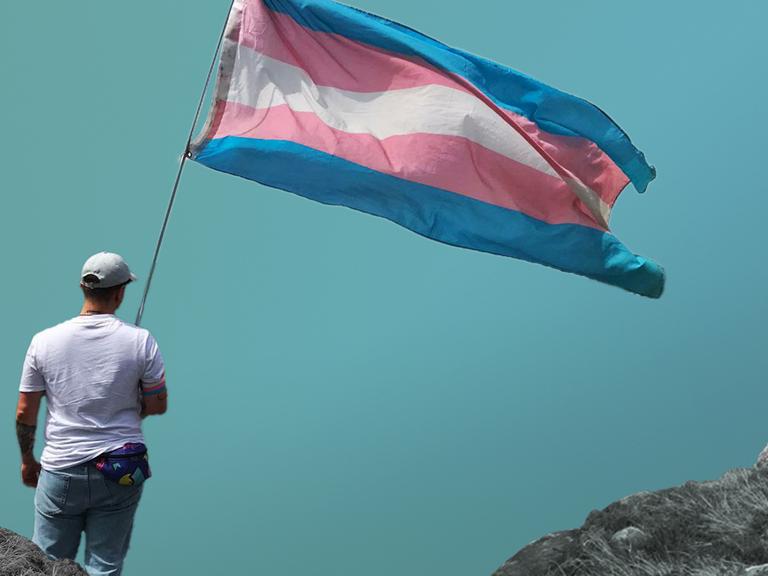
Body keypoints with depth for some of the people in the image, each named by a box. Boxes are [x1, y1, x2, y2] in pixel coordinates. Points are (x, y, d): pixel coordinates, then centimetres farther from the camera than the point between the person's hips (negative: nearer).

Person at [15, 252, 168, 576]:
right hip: (120, 475, 0)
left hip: (60, 471, 1)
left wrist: (27, 461, 16)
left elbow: (24, 413, 1)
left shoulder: (44, 341, -5)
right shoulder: (141, 341, -8)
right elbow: (158, 405, 0)